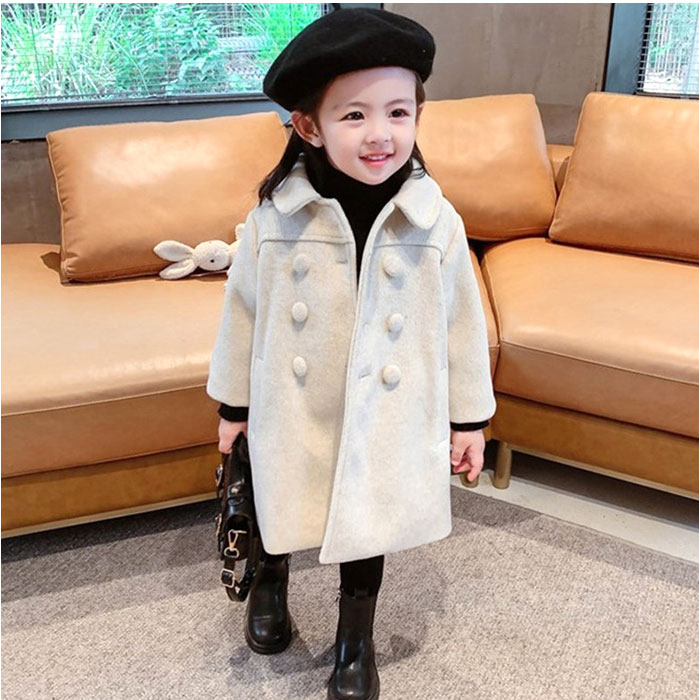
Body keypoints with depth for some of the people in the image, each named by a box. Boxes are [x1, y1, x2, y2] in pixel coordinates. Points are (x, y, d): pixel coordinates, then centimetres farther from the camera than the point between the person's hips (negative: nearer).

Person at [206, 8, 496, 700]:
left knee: (367, 526, 17)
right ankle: (270, 578, 58)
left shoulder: (438, 223, -14)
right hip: (292, 417, 1)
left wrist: (469, 416, 2)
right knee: (280, 510, 22)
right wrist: (234, 404, 6)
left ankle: (355, 644, 44)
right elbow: (243, 313, -2)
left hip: (387, 421, 0)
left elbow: (462, 324, -4)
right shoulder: (274, 220, -15)